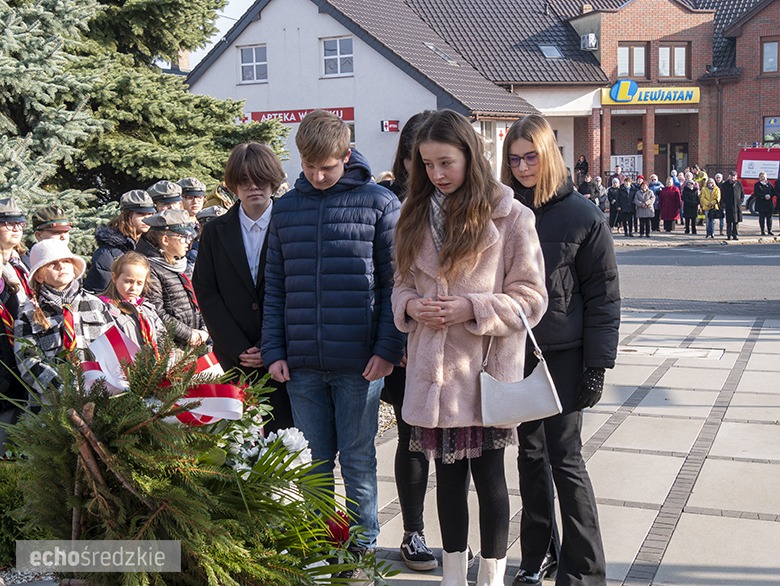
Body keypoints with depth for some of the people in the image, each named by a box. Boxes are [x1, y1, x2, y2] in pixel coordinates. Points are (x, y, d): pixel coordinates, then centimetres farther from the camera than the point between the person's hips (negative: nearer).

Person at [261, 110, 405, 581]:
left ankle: (363, 549, 23)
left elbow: (395, 283, -3)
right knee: (313, 463, 13)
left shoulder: (379, 203, -1)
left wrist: (388, 349, -10)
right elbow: (275, 286, 11)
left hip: (360, 363, -3)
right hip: (302, 364, 3)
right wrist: (273, 350, 4)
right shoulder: (286, 208, 10)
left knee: (358, 462, 7)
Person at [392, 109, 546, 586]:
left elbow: (530, 298, -6)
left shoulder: (509, 216, -7)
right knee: (448, 475, 15)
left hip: (485, 370, -4)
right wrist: (410, 305, -6)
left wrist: (472, 308, -19)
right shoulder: (417, 216, 9)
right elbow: (403, 283, 16)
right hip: (432, 370, 5)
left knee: (489, 475, 6)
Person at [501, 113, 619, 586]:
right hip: (514, 352, 4)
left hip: (563, 354, -4)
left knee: (565, 459, -1)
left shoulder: (583, 217, -5)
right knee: (531, 456, 12)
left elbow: (603, 297, -5)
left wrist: (597, 365, -10)